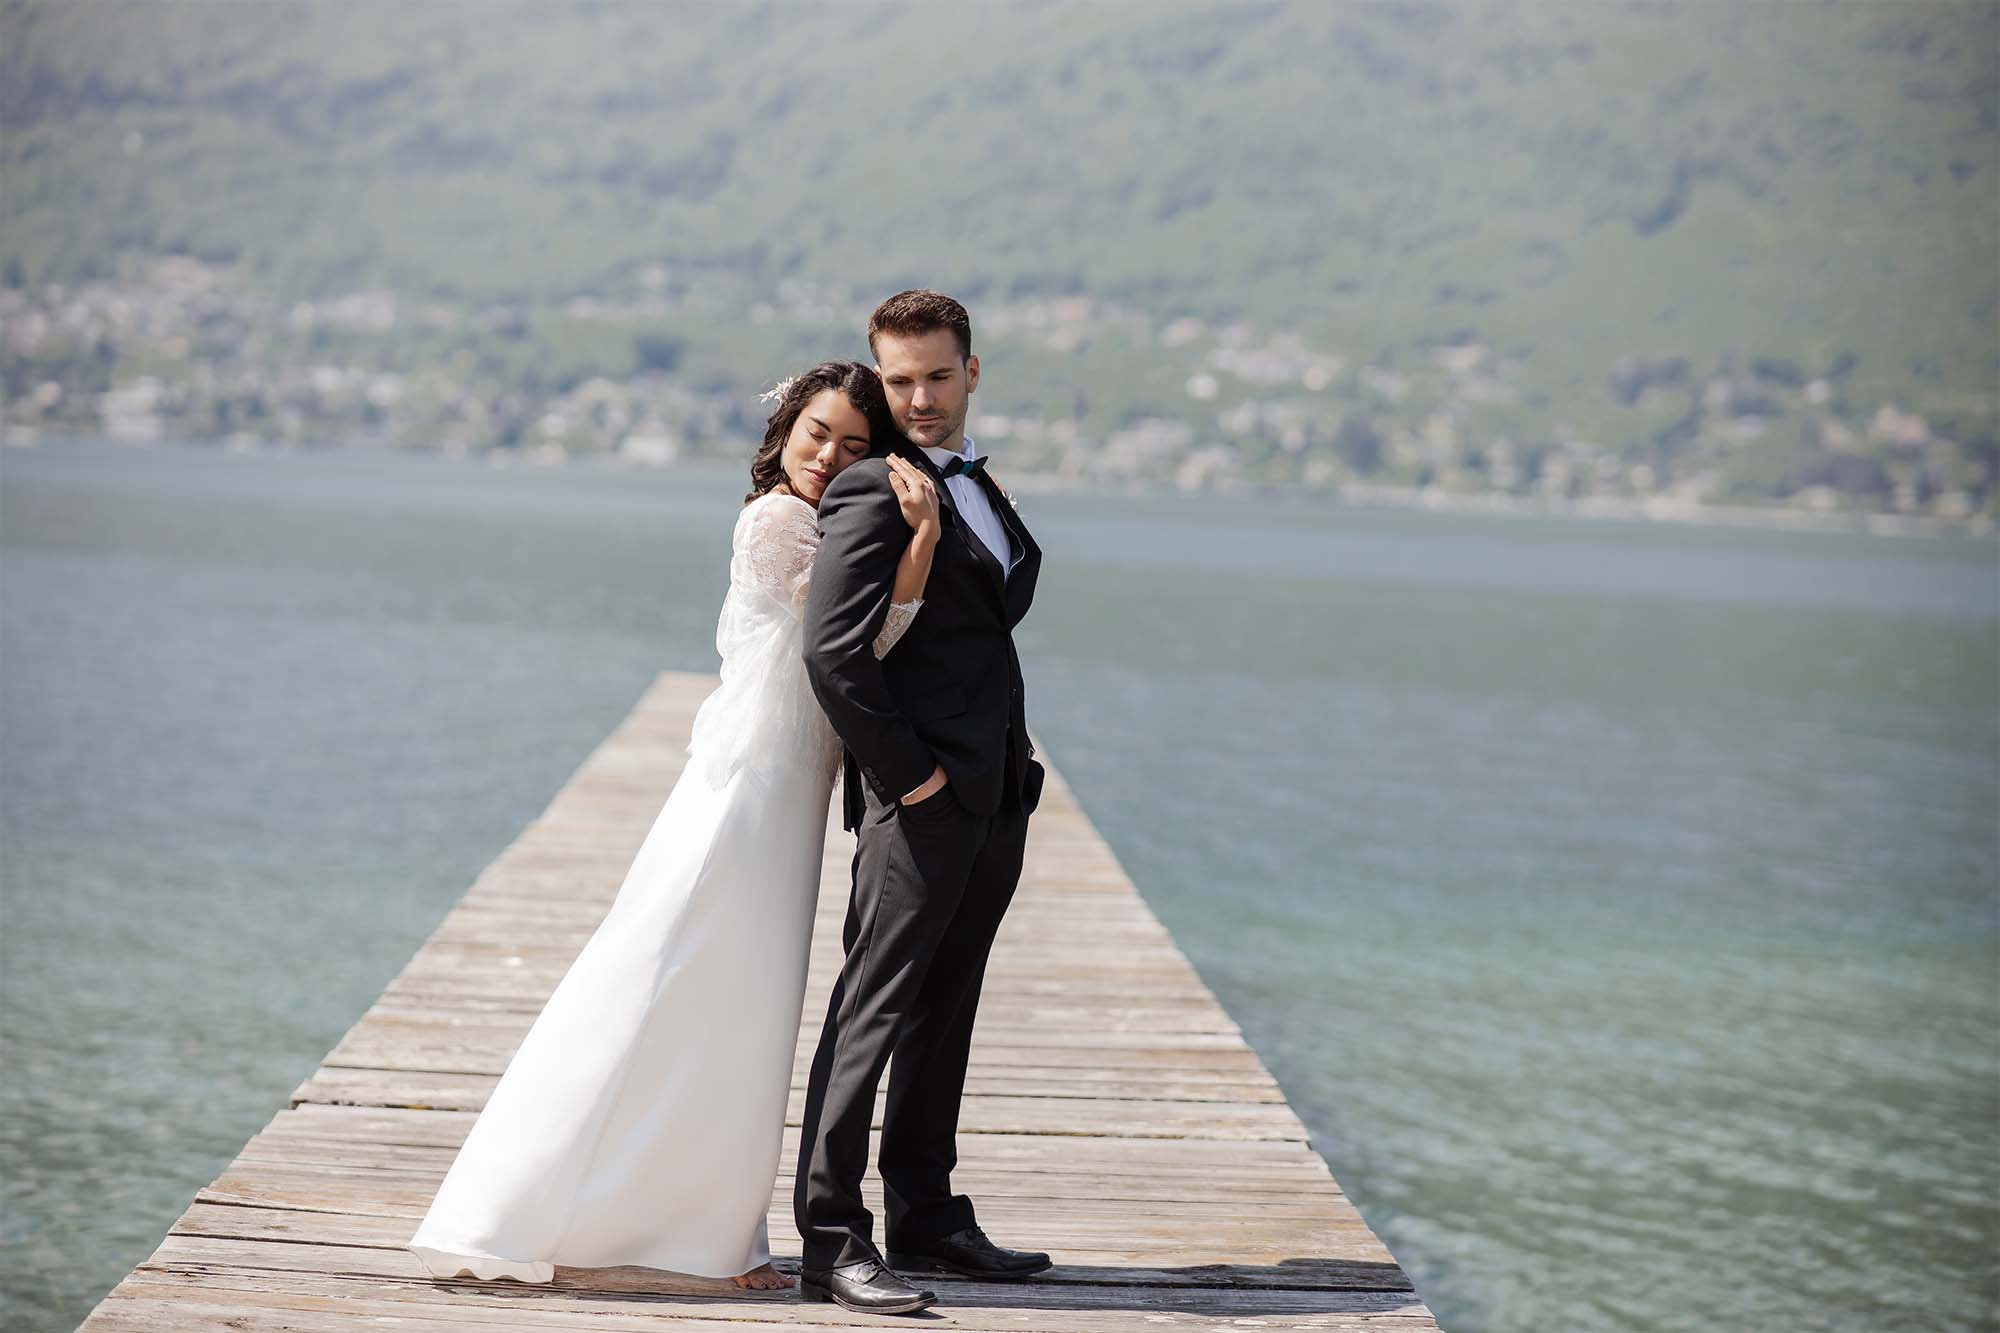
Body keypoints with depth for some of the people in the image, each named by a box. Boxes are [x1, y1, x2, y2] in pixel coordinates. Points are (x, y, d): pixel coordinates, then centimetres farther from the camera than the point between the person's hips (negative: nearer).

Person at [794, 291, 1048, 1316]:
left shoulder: (973, 484, 19)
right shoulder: (872, 490, -11)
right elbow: (832, 651, -19)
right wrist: (905, 768, -17)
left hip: (993, 796, 9)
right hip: (923, 797, -9)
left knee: (944, 1011, 15)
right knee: (874, 1009, -8)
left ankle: (924, 1218, 24)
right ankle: (830, 1242, -7)